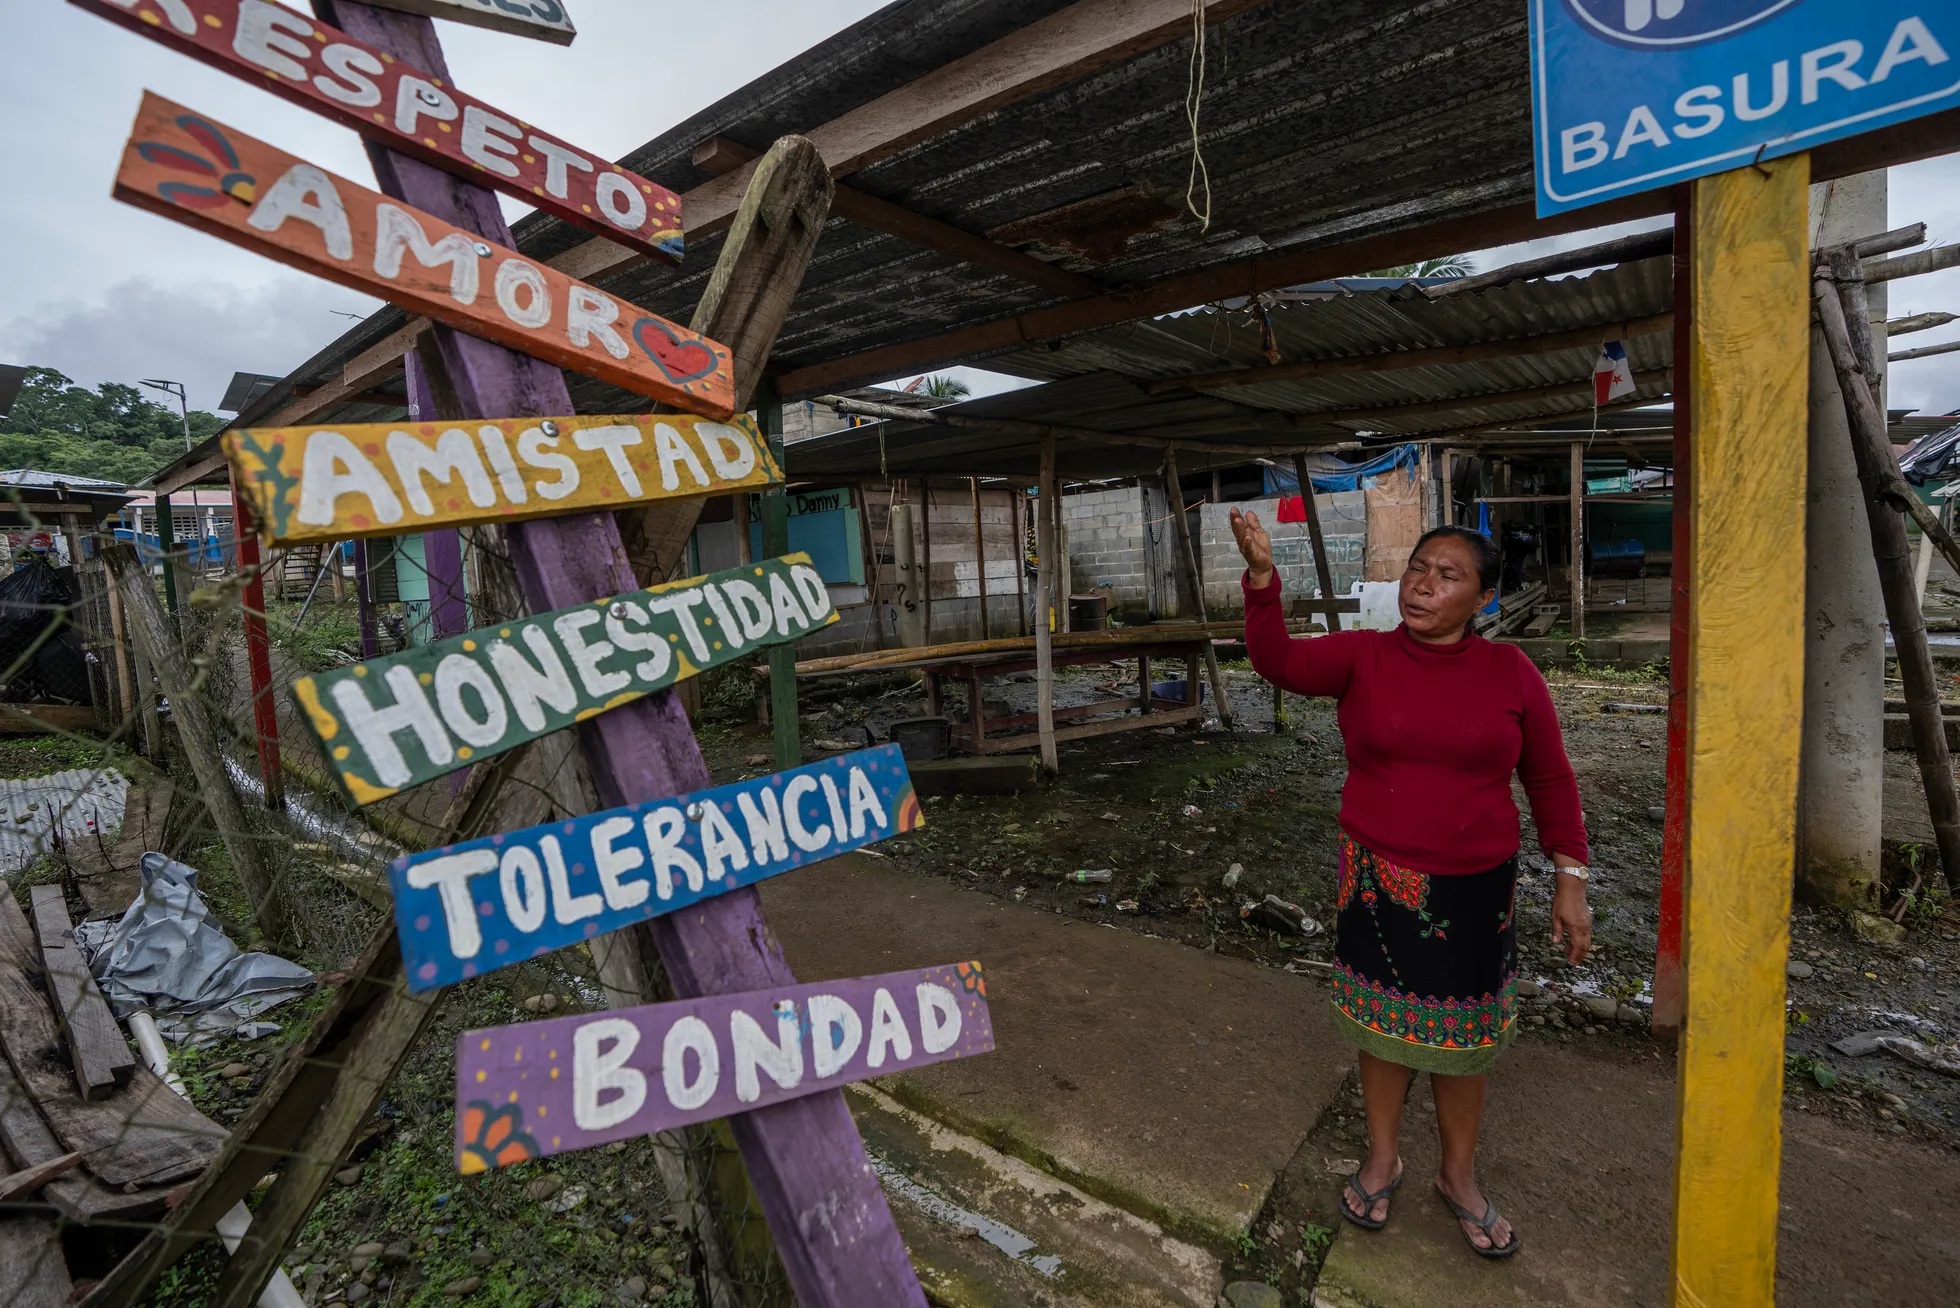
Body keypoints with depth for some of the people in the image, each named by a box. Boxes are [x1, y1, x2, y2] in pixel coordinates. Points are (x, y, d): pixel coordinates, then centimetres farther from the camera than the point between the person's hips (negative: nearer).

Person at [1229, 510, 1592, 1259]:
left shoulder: (1509, 673, -4)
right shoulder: (1363, 657, -6)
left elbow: (1550, 781, 3)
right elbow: (1279, 661, -23)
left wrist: (1570, 879, 0)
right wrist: (1261, 575, -37)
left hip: (1476, 889, 1)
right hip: (1378, 882, 0)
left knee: (1462, 1037, 15)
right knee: (1383, 1025, 14)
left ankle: (1459, 1177, 39)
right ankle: (1382, 1160, 37)